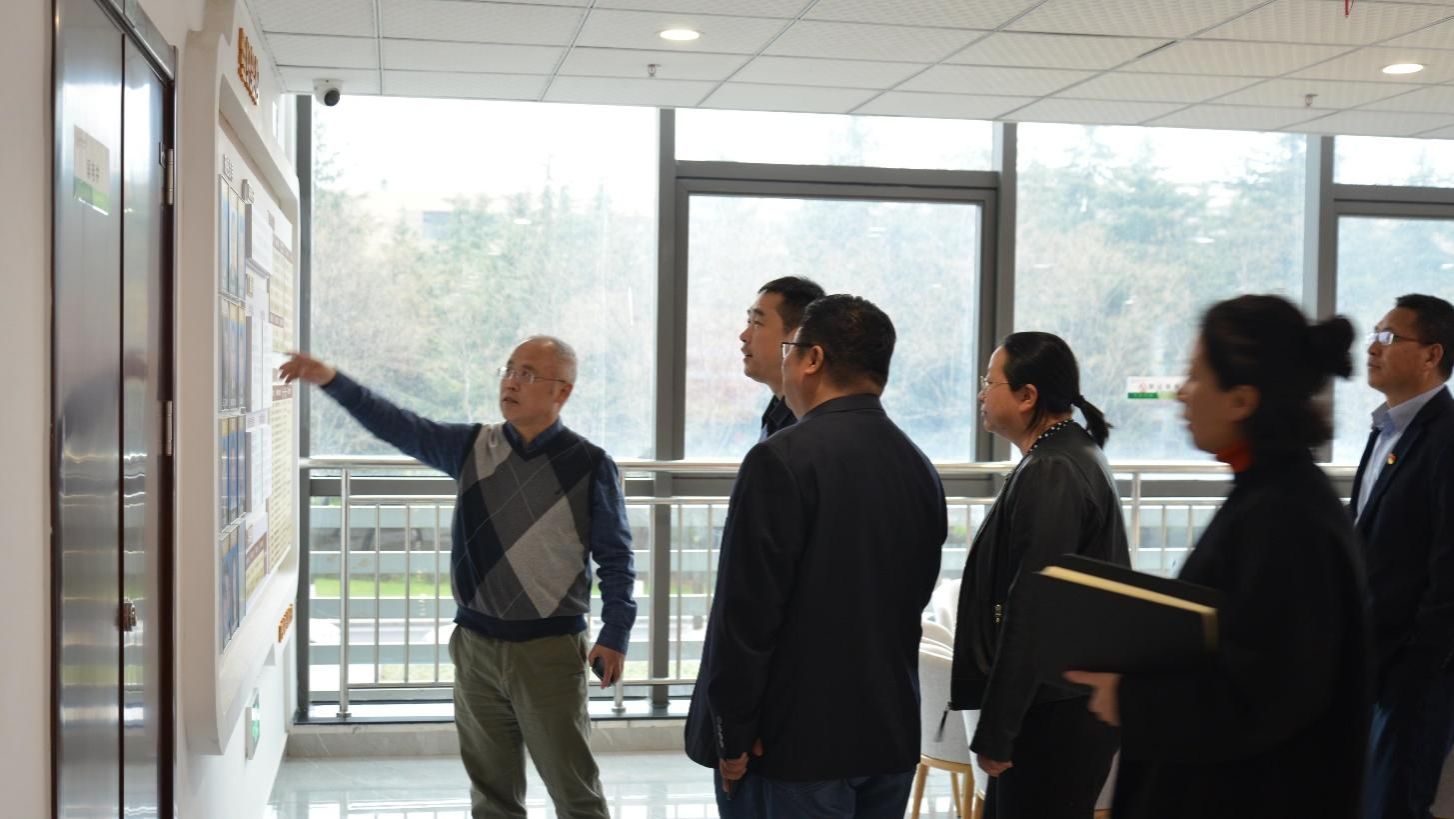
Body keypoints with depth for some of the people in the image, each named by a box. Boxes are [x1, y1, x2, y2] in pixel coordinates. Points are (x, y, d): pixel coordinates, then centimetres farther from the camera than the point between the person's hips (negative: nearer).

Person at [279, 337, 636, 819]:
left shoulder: (589, 466, -7)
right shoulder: (473, 447, 5)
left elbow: (615, 558, -5)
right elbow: (399, 427, 4)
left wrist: (615, 634, -12)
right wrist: (332, 381, -5)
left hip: (549, 649, -4)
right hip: (475, 645, 4)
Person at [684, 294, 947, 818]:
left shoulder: (783, 460, -16)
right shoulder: (919, 468, 6)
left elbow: (746, 612, -17)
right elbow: (914, 598, 12)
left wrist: (733, 735, -10)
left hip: (798, 739, -7)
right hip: (892, 739, 7)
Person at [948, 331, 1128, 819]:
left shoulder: (1051, 474, -19)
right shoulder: (1073, 454, 14)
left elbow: (1031, 613, -23)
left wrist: (995, 730, -19)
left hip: (1053, 718, -10)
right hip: (1069, 703, 10)